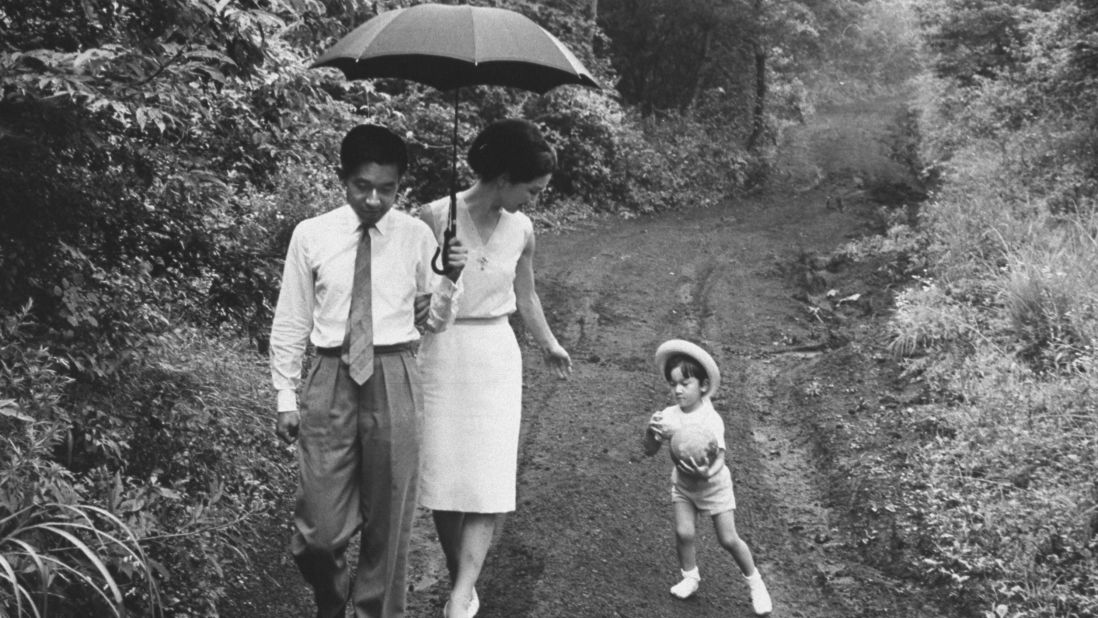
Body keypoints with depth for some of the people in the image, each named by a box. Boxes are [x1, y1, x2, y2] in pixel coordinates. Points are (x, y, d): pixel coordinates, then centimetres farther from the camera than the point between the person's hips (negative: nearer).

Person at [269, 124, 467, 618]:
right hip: (331, 378, 0)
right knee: (324, 524, 0)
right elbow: (290, 322, 5)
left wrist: (450, 280, -11)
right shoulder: (311, 235, 0)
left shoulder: (416, 235, 1)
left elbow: (435, 322, 6)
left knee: (389, 516, 12)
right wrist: (285, 395, 4)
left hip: (393, 379, 1)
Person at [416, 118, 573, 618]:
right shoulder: (436, 217, -13)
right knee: (442, 478, 4)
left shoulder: (521, 231, 0)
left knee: (489, 481, -5)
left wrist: (549, 344, 29)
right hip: (442, 356, -3)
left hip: (496, 357, 3)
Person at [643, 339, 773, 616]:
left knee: (728, 539, 0)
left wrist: (708, 471, -53)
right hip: (683, 484, 3)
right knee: (683, 533, -5)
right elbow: (650, 451, -14)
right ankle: (690, 577, 22)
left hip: (714, 485, -3)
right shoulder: (668, 416, -17)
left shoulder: (711, 420, -29)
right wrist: (651, 431, -33)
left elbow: (718, 458, -33)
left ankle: (754, 582, 23)